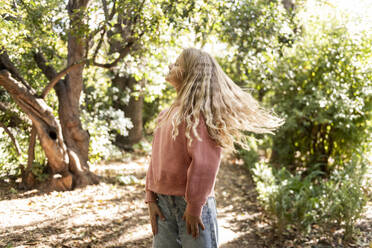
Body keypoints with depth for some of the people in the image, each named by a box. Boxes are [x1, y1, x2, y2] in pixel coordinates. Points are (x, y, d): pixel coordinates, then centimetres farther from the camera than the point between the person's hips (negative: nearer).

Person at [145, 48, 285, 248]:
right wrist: (151, 199, 5)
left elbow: (203, 164, -19)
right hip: (163, 203, 7)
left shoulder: (200, 113, -13)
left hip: (191, 202, -7)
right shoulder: (166, 115, 11)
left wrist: (194, 206, -17)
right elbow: (156, 159, 11)